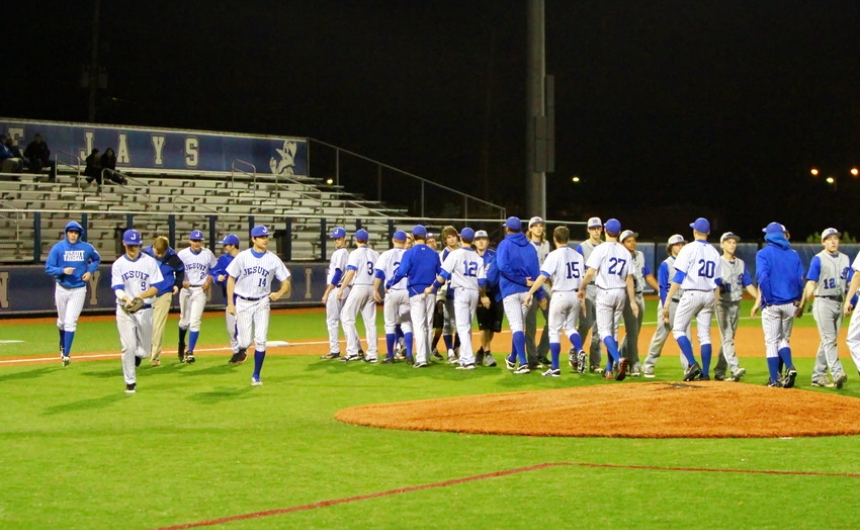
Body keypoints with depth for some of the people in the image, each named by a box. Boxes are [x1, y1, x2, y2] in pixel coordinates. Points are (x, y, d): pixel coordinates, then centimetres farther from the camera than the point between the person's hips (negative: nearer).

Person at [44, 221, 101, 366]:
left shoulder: (87, 248, -3)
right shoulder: (58, 248, -7)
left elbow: (96, 259, 17)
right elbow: (48, 268, -8)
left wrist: (90, 271, 0)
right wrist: (62, 270, -25)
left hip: (78, 290, -1)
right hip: (61, 289, 1)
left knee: (70, 322, -9)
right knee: (62, 321, 16)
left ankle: (66, 354, -6)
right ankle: (62, 346, 44)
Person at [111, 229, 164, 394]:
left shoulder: (150, 262, 0)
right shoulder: (118, 264, 1)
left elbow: (155, 288, -4)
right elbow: (117, 288, -9)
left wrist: (141, 296, -23)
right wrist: (126, 299, -31)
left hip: (145, 310, 1)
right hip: (124, 310, -1)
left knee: (144, 350, 7)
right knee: (128, 347, -7)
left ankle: (136, 356, 41)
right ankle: (130, 382, 5)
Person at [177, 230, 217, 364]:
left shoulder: (208, 254, -1)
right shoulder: (182, 254, -3)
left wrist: (208, 281, -6)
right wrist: (181, 281, -17)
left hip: (200, 290, -1)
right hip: (185, 289, 1)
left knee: (195, 321, -11)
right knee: (184, 321, 12)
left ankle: (190, 352, -7)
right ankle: (181, 346, 38)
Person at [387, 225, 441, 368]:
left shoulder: (410, 253, -8)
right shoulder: (434, 254, 6)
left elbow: (401, 272, -14)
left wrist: (388, 285, -3)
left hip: (416, 292, -4)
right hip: (430, 292, 4)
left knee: (418, 325, -6)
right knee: (428, 325, 11)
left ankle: (421, 358, -15)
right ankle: (427, 356, 15)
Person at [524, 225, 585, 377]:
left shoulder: (554, 255, -10)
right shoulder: (578, 256, 7)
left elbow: (543, 277, -17)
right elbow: (583, 279, 6)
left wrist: (530, 293, -12)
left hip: (560, 295, -5)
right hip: (575, 295, 5)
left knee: (554, 331, 3)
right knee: (570, 327, 19)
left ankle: (555, 368, 1)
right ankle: (580, 351, -8)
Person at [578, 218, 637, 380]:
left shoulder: (601, 248, -6)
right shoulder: (625, 252, 7)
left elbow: (590, 272, -14)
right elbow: (629, 278, 6)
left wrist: (581, 289, -2)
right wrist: (632, 301, 7)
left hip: (605, 292, -5)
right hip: (621, 293, 5)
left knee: (604, 331, -6)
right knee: (613, 331, 13)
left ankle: (619, 359, -30)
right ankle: (609, 370, 15)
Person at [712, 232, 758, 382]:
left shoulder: (741, 263, 12)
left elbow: (748, 285, 9)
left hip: (736, 304, 5)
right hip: (722, 303, -5)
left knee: (728, 338, 7)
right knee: (726, 337, -13)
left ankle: (719, 372, 12)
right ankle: (734, 368, -25)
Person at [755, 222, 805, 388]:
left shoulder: (763, 253, -4)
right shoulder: (793, 254, 7)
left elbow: (762, 277, -16)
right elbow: (800, 278, 2)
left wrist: (768, 300, -10)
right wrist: (799, 301, 9)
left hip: (772, 304, -4)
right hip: (790, 304, 4)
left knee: (771, 342, 3)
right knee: (783, 339, 16)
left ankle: (775, 379, -1)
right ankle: (789, 367, -7)